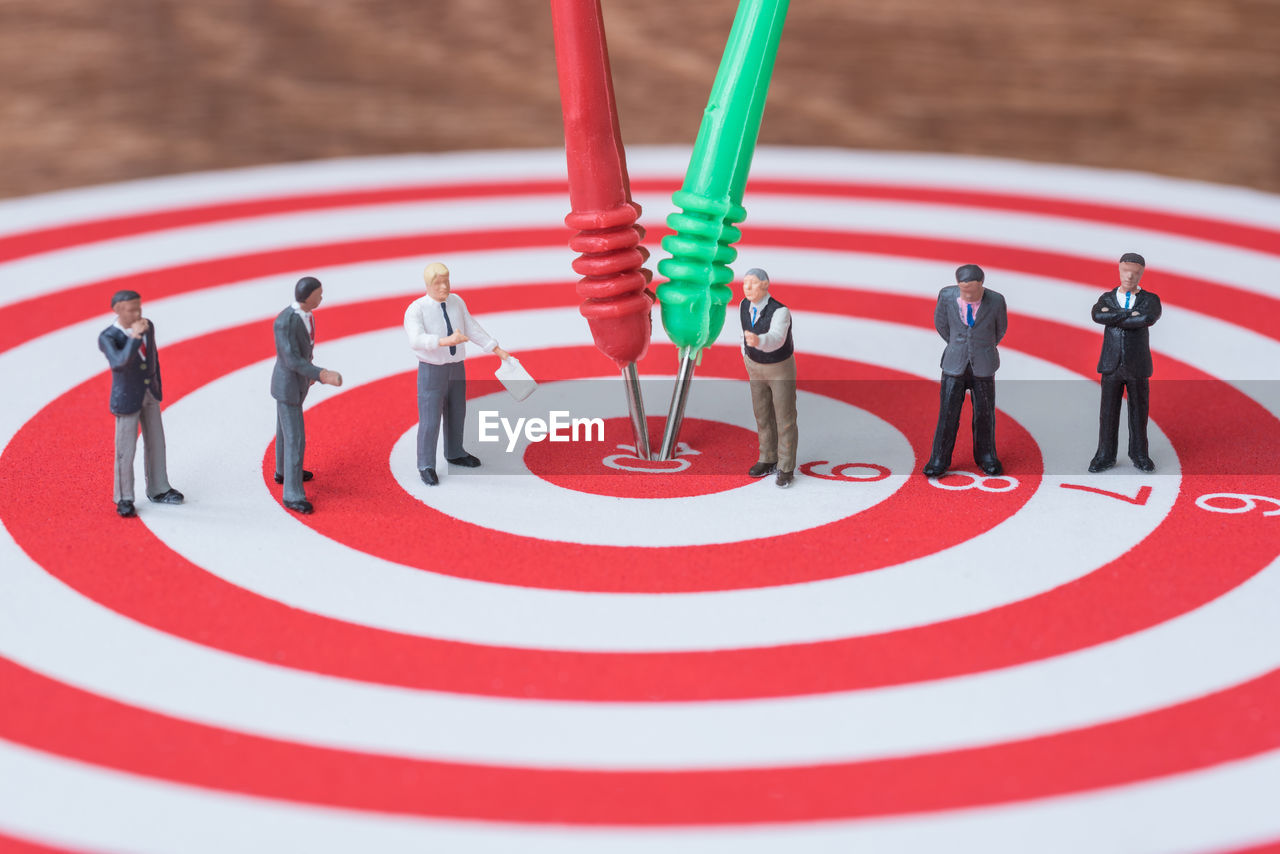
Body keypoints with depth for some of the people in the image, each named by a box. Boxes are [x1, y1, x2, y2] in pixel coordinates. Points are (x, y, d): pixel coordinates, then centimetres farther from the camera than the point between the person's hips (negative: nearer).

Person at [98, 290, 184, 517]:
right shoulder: (107, 338, -21)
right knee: (126, 450, 1)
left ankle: (158, 490, 29)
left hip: (149, 394, 6)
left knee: (156, 443, 14)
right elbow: (119, 363, -38)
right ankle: (123, 498, 16)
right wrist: (135, 337, -41)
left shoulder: (147, 327, -3)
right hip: (127, 398, -6)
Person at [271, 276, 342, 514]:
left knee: (286, 429, 29)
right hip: (287, 386, -9)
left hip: (297, 380, 9)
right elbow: (292, 361, -33)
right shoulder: (284, 322, -35)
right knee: (296, 440, -4)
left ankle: (284, 471, 50)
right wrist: (323, 376, -42)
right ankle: (293, 495, 5)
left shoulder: (304, 312, -6)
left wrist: (309, 369, 26)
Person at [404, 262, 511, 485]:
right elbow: (416, 341, -37)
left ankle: (455, 454, 40)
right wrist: (446, 341, -52)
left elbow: (472, 329, 5)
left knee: (456, 414, 19)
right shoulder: (416, 310, -22)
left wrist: (498, 350, 4)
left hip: (456, 369, 6)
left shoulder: (455, 301, -4)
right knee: (430, 421, -2)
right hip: (431, 372, -6)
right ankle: (426, 467, 14)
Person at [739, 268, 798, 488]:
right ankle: (769, 460, 35)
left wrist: (758, 341, -72)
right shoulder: (744, 306, -14)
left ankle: (786, 468, 19)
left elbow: (776, 339, -51)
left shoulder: (780, 311, -34)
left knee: (785, 418, 4)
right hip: (756, 367, 6)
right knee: (763, 415, 17)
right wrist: (746, 356, 19)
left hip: (781, 368, -6)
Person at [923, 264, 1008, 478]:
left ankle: (986, 456, 25)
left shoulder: (996, 301, -15)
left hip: (983, 367, 0)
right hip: (955, 364, 0)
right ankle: (939, 460, 12)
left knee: (984, 412, 8)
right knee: (948, 412, 1)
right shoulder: (946, 296, -13)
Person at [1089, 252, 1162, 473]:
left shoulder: (1150, 299, 1)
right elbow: (1097, 315, -17)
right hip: (1111, 365, 1)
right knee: (1108, 412, 2)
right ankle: (1105, 456, 9)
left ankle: (1139, 454, 18)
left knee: (1139, 411, 7)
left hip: (1137, 366, -1)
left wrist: (1113, 317, -16)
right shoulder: (1107, 298, 6)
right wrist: (1131, 313, -20)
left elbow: (1148, 318, -22)